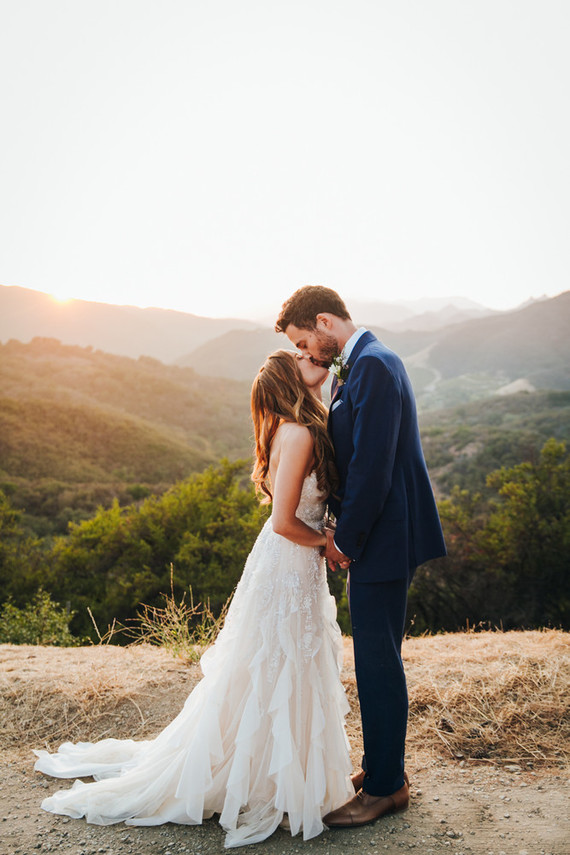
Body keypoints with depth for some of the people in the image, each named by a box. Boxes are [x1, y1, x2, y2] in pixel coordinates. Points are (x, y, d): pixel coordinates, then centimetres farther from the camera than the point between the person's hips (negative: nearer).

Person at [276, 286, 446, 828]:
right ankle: (382, 765, 34)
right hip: (372, 535, 10)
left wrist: (347, 540, -14)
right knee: (376, 658, 19)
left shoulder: (373, 365, -18)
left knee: (378, 661, 1)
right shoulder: (356, 364, 15)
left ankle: (386, 786, 18)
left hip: (384, 538, -10)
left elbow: (372, 464, -23)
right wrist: (341, 531, 6)